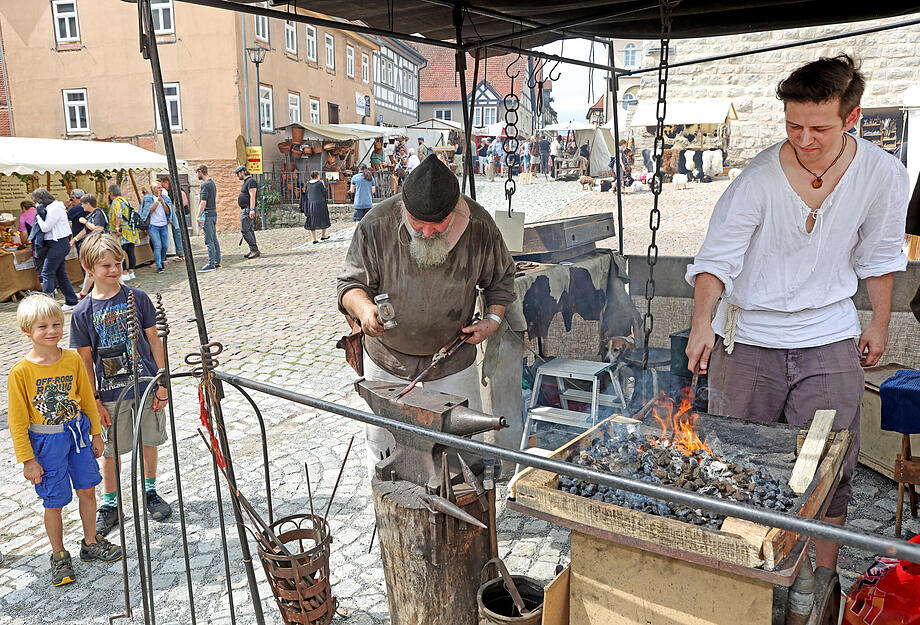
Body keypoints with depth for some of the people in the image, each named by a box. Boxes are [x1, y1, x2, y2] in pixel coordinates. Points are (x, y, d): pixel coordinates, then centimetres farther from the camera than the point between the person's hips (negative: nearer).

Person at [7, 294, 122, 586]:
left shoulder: (73, 359, -5)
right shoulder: (21, 372, -16)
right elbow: (17, 420, -10)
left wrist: (96, 433, 11)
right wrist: (28, 460, -9)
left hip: (77, 432, 4)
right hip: (46, 441, -3)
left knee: (87, 489, 13)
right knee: (54, 502, 6)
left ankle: (91, 543, 34)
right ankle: (59, 556, 27)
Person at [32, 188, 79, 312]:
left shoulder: (54, 208, -15)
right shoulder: (51, 207, 17)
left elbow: (45, 227, -15)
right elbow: (45, 227, 14)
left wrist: (39, 215, -4)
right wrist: (41, 213, 1)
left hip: (58, 244, -10)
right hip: (58, 244, 10)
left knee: (47, 273, -9)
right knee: (61, 274, 12)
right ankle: (71, 302, 16)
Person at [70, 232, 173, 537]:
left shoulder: (138, 298, -5)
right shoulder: (83, 312, -6)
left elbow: (154, 340, 0)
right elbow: (86, 359, -2)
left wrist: (162, 382, -3)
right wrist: (94, 400, -4)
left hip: (146, 384, 1)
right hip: (111, 392, 0)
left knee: (149, 440, 13)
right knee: (110, 450, 10)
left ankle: (150, 492, 34)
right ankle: (109, 504, 28)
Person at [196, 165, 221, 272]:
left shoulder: (205, 185, -14)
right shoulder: (212, 183, 16)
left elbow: (203, 203, -18)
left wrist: (199, 216, -15)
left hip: (207, 215, -10)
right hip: (214, 213, 10)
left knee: (209, 241, -8)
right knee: (214, 240, 11)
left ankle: (211, 264, -8)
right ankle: (217, 262, 14)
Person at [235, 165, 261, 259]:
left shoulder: (251, 181, -12)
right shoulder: (246, 182, 20)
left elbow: (252, 196, -21)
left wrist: (251, 209, -27)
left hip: (248, 209, -11)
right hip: (244, 209, 11)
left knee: (244, 230, -14)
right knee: (250, 230, 9)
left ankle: (255, 250, -13)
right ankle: (253, 251, 11)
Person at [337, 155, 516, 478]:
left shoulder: (479, 226, -14)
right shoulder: (376, 225, -19)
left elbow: (501, 276, 6)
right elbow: (350, 282, -10)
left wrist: (493, 319, -8)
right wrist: (363, 307, -31)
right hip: (387, 362, 0)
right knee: (383, 446, 13)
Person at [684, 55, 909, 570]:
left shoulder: (883, 174, -7)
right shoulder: (759, 179, -16)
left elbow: (879, 256, 8)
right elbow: (717, 257, -13)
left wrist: (880, 324, 14)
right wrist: (703, 322, -28)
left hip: (830, 339, 2)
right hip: (749, 339, -1)